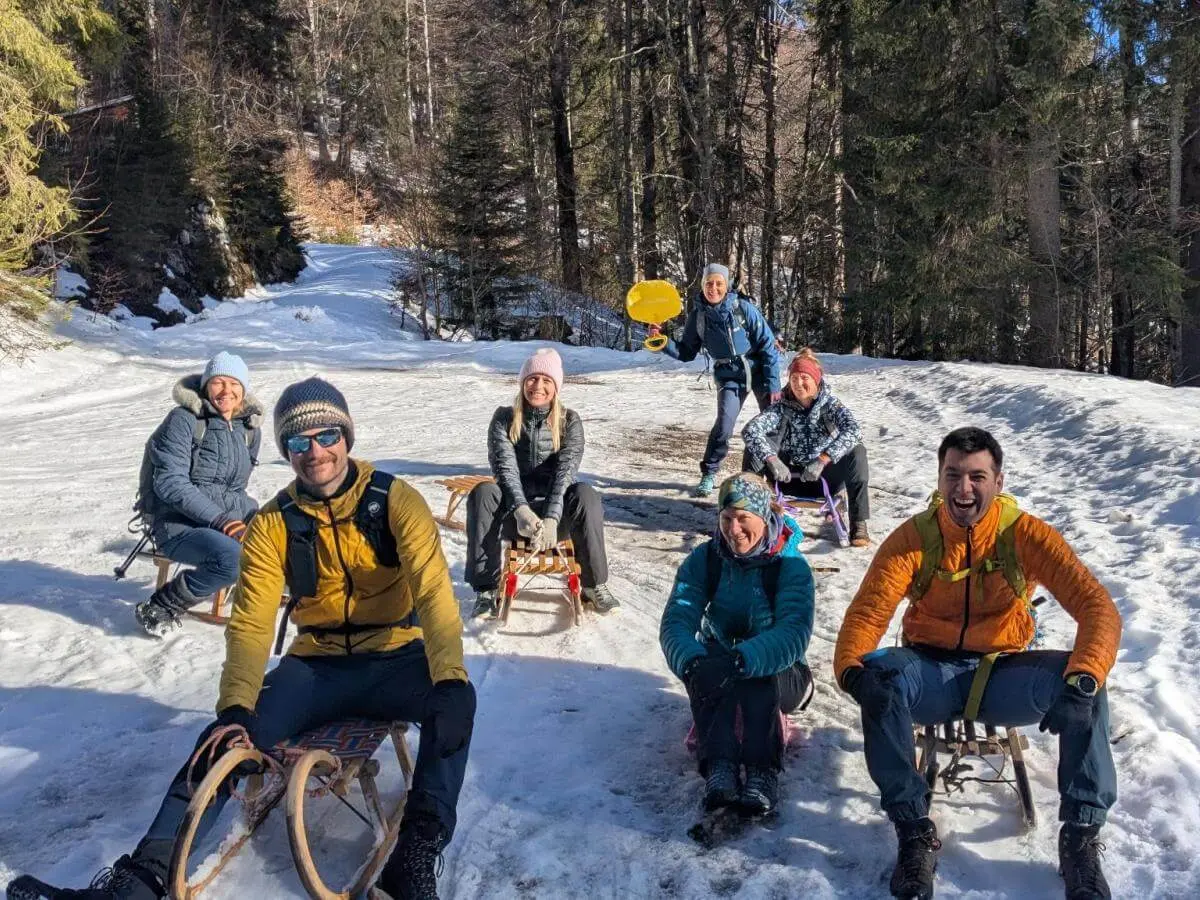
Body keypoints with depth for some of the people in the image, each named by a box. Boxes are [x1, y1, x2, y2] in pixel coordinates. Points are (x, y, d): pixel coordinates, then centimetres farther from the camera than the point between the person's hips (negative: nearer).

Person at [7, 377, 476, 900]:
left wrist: (449, 678, -36)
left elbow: (433, 591, -19)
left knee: (455, 700, -32)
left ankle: (417, 853, -26)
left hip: (395, 660, -2)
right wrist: (235, 706, -24)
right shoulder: (273, 526, -1)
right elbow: (250, 623, -7)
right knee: (227, 739, -19)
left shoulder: (395, 502, -9)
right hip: (316, 667, 3)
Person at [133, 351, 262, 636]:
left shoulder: (250, 428, 10)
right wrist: (221, 521, -24)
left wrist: (259, 517, 0)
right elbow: (170, 483, -17)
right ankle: (159, 609, -13)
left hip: (229, 516, 6)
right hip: (177, 524, -6)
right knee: (233, 557, -34)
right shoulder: (184, 420, -8)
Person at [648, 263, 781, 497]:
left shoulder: (743, 308, -14)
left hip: (759, 370, -1)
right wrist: (663, 342, -14)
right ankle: (708, 475, 1)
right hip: (729, 377, 1)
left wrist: (773, 385, -14)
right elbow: (686, 353, 4)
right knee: (724, 424, -17)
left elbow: (768, 346, -11)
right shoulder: (697, 315, -5)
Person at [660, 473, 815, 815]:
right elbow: (676, 621, -18)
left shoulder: (791, 565, -15)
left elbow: (794, 635, -31)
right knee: (706, 664, -33)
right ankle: (719, 766, -43)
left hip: (779, 676, -2)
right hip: (717, 658, 2)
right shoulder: (704, 559, -7)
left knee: (757, 673, -37)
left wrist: (742, 659, -49)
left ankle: (762, 772, -44)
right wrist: (693, 662, -42)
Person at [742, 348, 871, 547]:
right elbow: (750, 430, -21)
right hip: (789, 479, 1)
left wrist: (821, 461, -40)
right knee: (756, 445, -20)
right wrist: (772, 460, -39)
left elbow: (853, 430, -28)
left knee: (856, 451, -28)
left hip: (823, 479, -1)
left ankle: (858, 524, -26)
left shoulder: (830, 404, -7)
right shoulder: (782, 408, -5)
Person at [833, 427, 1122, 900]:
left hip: (1001, 675, 0)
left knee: (1084, 682, -28)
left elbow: (1097, 607, -19)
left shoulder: (1025, 534, -11)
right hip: (931, 674, 0)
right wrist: (852, 669, -41)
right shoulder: (913, 538, -11)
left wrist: (1082, 679, -39)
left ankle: (1081, 837, -14)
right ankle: (914, 830, -20)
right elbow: (867, 612, -18)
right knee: (881, 675, -33)